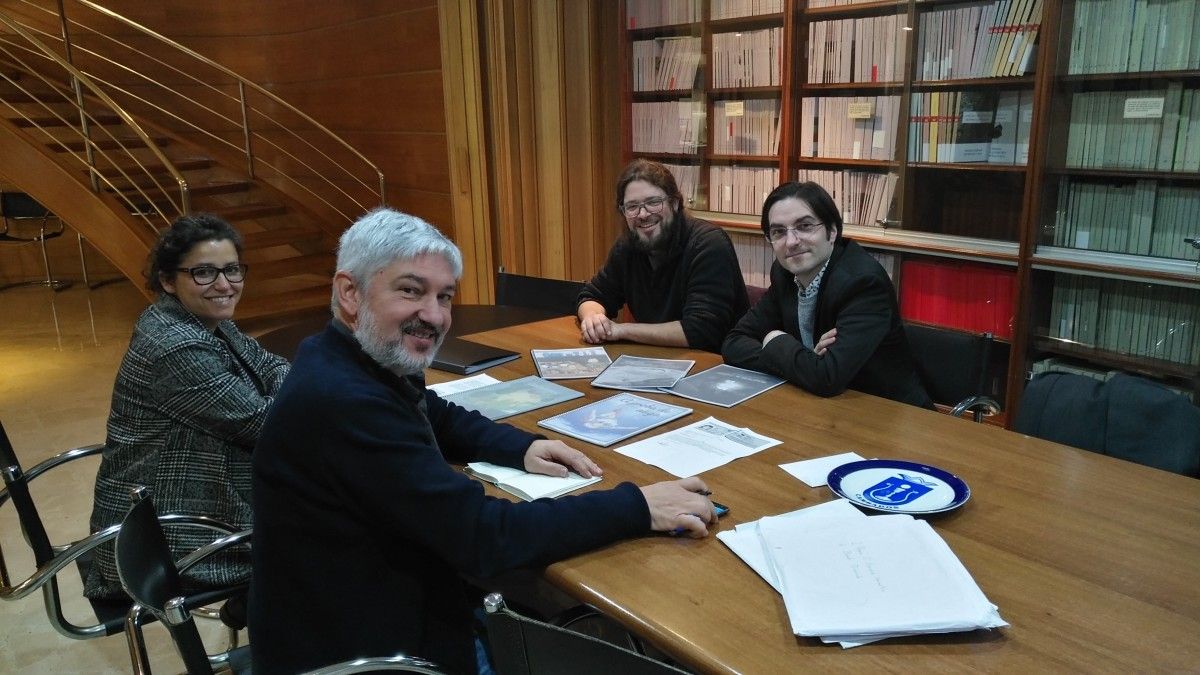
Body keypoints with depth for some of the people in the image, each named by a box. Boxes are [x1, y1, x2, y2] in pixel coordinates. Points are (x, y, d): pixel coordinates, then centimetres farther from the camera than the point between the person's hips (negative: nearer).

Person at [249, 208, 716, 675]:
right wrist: (638, 507, -24)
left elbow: (439, 418, 17)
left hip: (383, 606, 8)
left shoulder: (369, 362, -1)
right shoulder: (342, 401, -30)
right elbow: (482, 535, -30)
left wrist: (523, 446, -2)